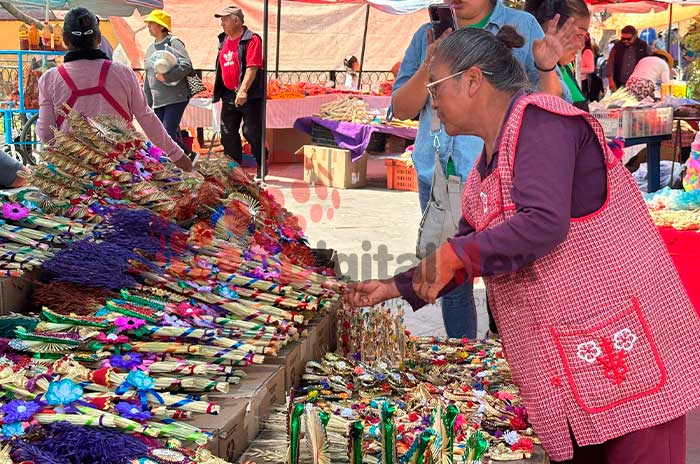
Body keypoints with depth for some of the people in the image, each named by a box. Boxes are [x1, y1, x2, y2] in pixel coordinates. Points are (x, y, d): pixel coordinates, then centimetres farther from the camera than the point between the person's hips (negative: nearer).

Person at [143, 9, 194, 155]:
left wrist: (166, 77, -24)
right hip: (158, 102, 8)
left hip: (175, 98, -8)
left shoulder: (173, 42, -6)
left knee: (168, 135, -14)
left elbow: (187, 65, -18)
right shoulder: (151, 47, 17)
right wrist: (147, 102, 20)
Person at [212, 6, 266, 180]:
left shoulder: (251, 40, -12)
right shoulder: (224, 40, 13)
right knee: (228, 133, 11)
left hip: (249, 96, -8)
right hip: (229, 96, 8)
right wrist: (219, 91, 20)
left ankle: (262, 168, 6)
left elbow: (252, 67, -22)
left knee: (252, 133, -6)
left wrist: (243, 90, -30)